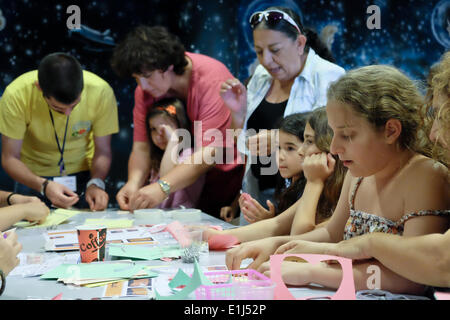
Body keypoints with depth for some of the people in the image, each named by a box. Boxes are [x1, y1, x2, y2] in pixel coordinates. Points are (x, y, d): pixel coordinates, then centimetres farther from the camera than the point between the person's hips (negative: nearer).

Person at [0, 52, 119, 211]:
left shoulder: (101, 91, -24)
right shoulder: (16, 95, -26)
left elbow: (103, 151, -11)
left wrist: (96, 183, -29)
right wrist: (44, 186, -34)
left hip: (83, 174, 0)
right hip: (33, 176, 0)